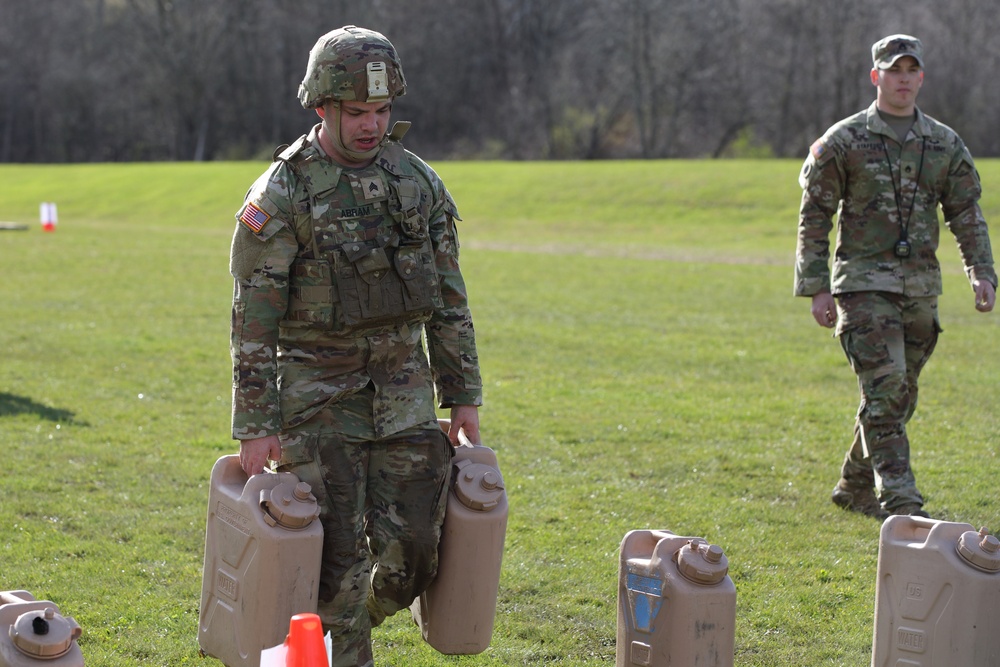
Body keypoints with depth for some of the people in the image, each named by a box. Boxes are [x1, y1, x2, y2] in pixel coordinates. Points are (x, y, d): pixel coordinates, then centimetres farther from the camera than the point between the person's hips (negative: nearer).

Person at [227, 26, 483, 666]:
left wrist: (464, 395, 11)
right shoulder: (282, 194, -9)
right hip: (317, 395, -4)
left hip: (403, 390, 4)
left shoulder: (419, 181, 5)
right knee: (339, 555, -4)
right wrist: (255, 426, -12)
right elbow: (254, 319, -9)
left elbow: (450, 299, 12)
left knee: (411, 552, 2)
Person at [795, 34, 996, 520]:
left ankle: (855, 486, 26)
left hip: (921, 287, 5)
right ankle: (899, 500, -17)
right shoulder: (843, 141, -2)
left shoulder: (945, 144, 10)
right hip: (864, 282, -5)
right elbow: (814, 216, -1)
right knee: (884, 388, -15)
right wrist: (816, 287, -6)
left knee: (899, 396, 10)